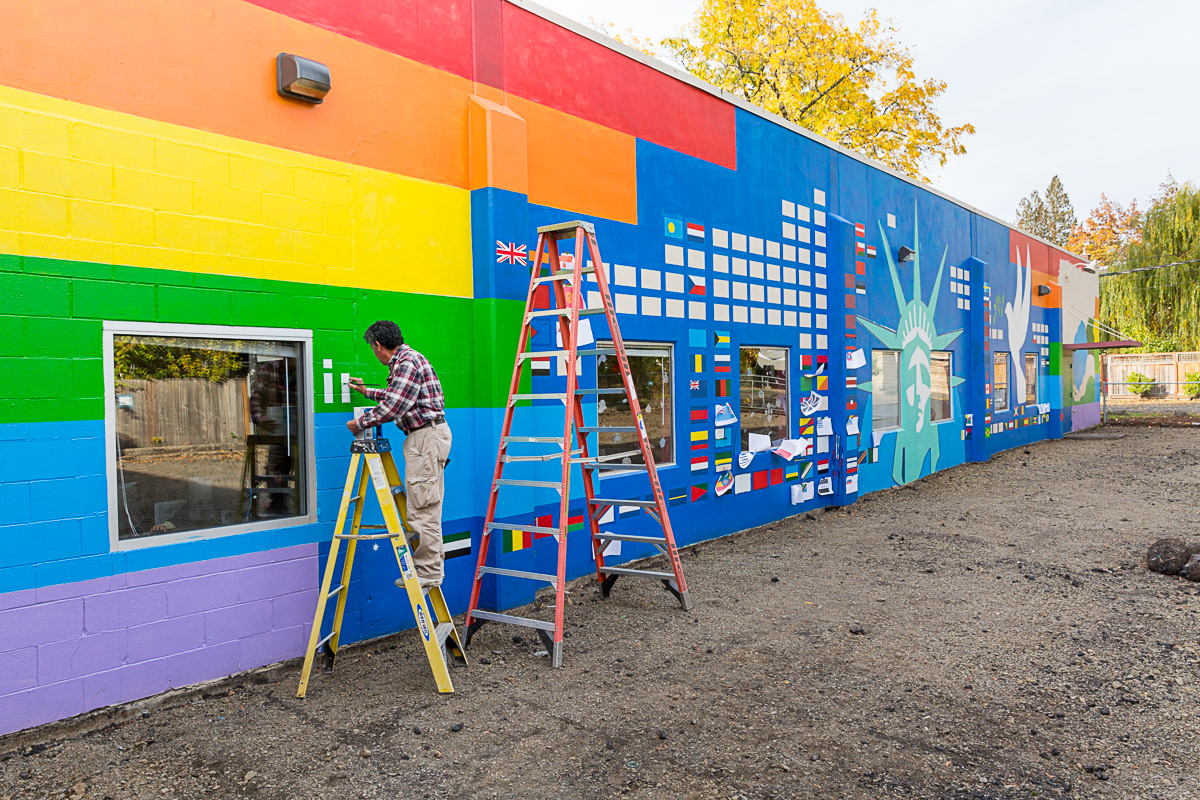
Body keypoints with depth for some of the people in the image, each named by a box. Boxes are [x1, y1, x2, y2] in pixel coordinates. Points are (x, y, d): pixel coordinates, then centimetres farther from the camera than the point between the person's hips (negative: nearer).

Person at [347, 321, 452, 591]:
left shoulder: (407, 362, -14)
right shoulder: (403, 361, 20)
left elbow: (393, 407, -21)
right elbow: (396, 397, 35)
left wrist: (360, 423, -8)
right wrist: (367, 391, 46)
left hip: (428, 436, -11)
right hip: (423, 437, 11)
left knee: (423, 508, -9)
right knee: (423, 508, 12)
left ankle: (428, 573, -4)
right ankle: (424, 569, 18)